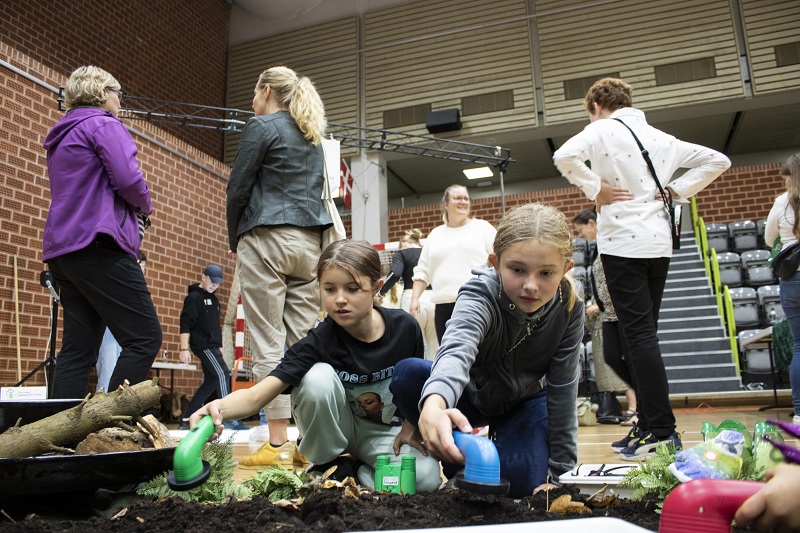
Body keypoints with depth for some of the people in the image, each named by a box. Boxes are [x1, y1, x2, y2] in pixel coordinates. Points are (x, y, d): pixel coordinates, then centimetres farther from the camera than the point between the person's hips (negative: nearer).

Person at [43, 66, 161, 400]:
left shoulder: (61, 136, 28)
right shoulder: (105, 125, 0)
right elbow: (128, 179, -15)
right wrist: (145, 205, 6)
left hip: (63, 250, 10)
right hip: (98, 245, -10)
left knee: (78, 350, 6)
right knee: (144, 338, -11)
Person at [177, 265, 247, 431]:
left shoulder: (213, 299, 19)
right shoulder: (194, 297, -7)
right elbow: (185, 324, -14)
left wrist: (219, 347, 23)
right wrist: (184, 349, -21)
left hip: (212, 346, 9)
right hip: (202, 345, -9)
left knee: (210, 382, 8)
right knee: (222, 374, -18)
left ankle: (187, 420, 16)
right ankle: (228, 418, -18)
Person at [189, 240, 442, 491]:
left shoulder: (405, 326, -18)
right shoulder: (319, 341, -25)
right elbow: (255, 396, -33)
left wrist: (410, 426, -10)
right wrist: (220, 408, -53)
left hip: (382, 430, 2)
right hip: (331, 429, -1)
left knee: (426, 477, -28)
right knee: (319, 376, -34)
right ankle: (324, 468, -9)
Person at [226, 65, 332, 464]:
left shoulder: (261, 126, 0)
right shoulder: (312, 136, 22)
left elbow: (238, 189, -2)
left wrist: (234, 240, 10)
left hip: (267, 237, -6)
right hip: (310, 243, 7)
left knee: (268, 343, -6)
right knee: (304, 341, 4)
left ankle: (277, 442, -6)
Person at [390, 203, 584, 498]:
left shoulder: (569, 308, -23)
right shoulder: (480, 294, -34)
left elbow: (562, 388, -16)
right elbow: (457, 350, -56)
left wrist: (560, 468, -14)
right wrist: (433, 405, -79)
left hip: (526, 400, 1)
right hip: (472, 393, -1)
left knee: (521, 482, -25)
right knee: (406, 374, -31)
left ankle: (501, 442, 12)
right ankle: (459, 460, -6)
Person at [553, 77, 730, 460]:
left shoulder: (602, 130, -2)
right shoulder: (659, 137, 17)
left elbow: (565, 157, -22)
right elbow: (717, 161, 20)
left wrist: (595, 190, -10)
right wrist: (676, 190, 13)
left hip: (623, 241, -7)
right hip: (658, 241, 7)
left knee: (639, 334, -7)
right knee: (644, 333, 11)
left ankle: (662, 432, -7)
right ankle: (647, 425, 17)